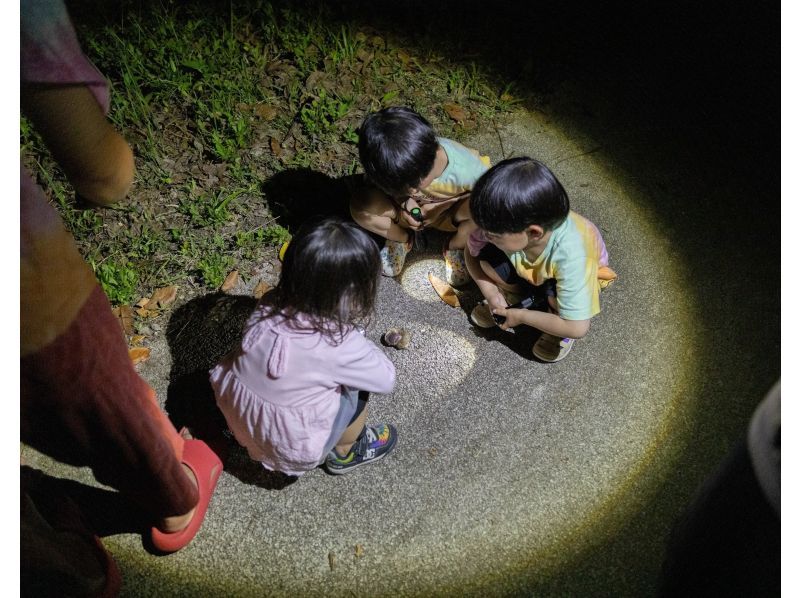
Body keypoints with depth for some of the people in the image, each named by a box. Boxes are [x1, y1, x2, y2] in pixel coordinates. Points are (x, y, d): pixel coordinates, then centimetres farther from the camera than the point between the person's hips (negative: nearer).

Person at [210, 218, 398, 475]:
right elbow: (386, 380, -10)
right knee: (357, 388, 8)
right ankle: (344, 454, 30)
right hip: (289, 451, -5)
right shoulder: (341, 344, -26)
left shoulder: (269, 305, -13)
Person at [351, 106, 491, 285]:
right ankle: (402, 239, 5)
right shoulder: (398, 168, -32)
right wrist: (403, 203, -29)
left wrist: (442, 206, -28)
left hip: (449, 211, -1)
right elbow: (379, 182, -7)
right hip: (413, 210, 1)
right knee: (359, 205, -27)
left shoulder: (467, 169, -39)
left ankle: (455, 247, -1)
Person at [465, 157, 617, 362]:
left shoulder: (571, 256, -44)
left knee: (555, 294, -36)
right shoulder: (507, 225, -33)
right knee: (488, 258, -23)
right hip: (532, 271, 4)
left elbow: (578, 328, -40)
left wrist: (521, 316, -29)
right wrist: (491, 293, -22)